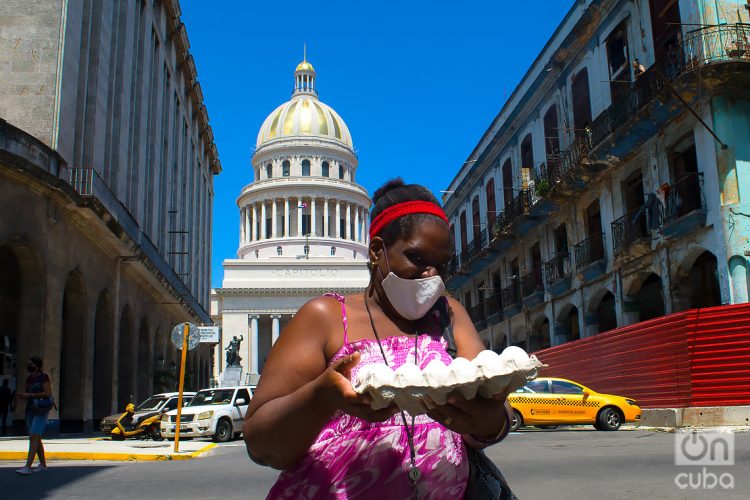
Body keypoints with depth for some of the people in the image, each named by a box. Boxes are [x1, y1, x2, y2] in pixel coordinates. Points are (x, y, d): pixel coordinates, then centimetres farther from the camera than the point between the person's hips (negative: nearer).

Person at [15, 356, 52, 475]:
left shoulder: (43, 377, -8)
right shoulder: (29, 379, 14)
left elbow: (48, 393, -16)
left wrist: (29, 395, -18)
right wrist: (22, 395, 1)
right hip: (30, 410, 8)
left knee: (34, 437, -15)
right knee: (36, 438, 11)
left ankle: (28, 467, -20)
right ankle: (43, 464, 20)